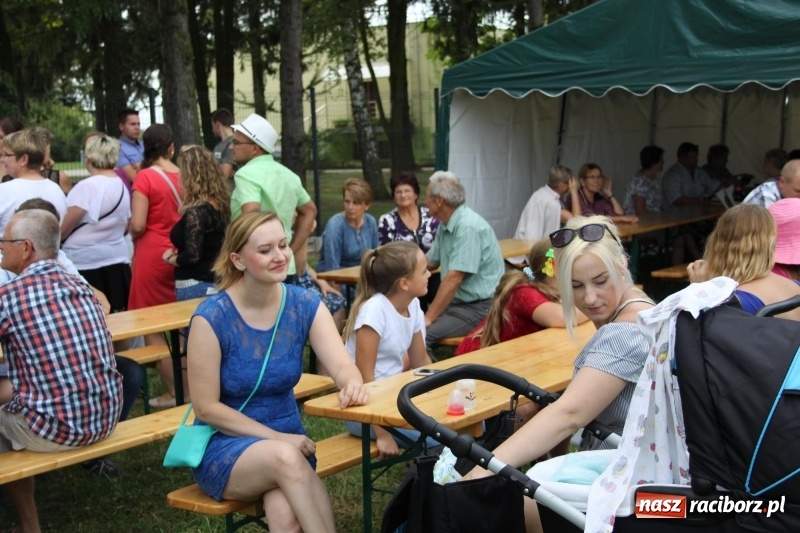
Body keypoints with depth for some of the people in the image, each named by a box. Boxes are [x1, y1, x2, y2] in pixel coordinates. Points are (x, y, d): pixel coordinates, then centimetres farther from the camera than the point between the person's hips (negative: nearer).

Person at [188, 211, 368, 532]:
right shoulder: (211, 318, -16)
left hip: (287, 441, 2)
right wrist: (277, 438, -19)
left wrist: (352, 384, -41)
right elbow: (206, 408, -13)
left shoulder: (305, 306, -5)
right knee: (284, 457, -35)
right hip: (224, 446, -2)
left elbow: (342, 366, -16)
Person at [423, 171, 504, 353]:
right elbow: (429, 262, 23)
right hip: (458, 302, 9)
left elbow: (454, 278, -24)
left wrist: (429, 317, -23)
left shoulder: (468, 227, -20)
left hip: (480, 307, -9)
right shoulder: (446, 225, 9)